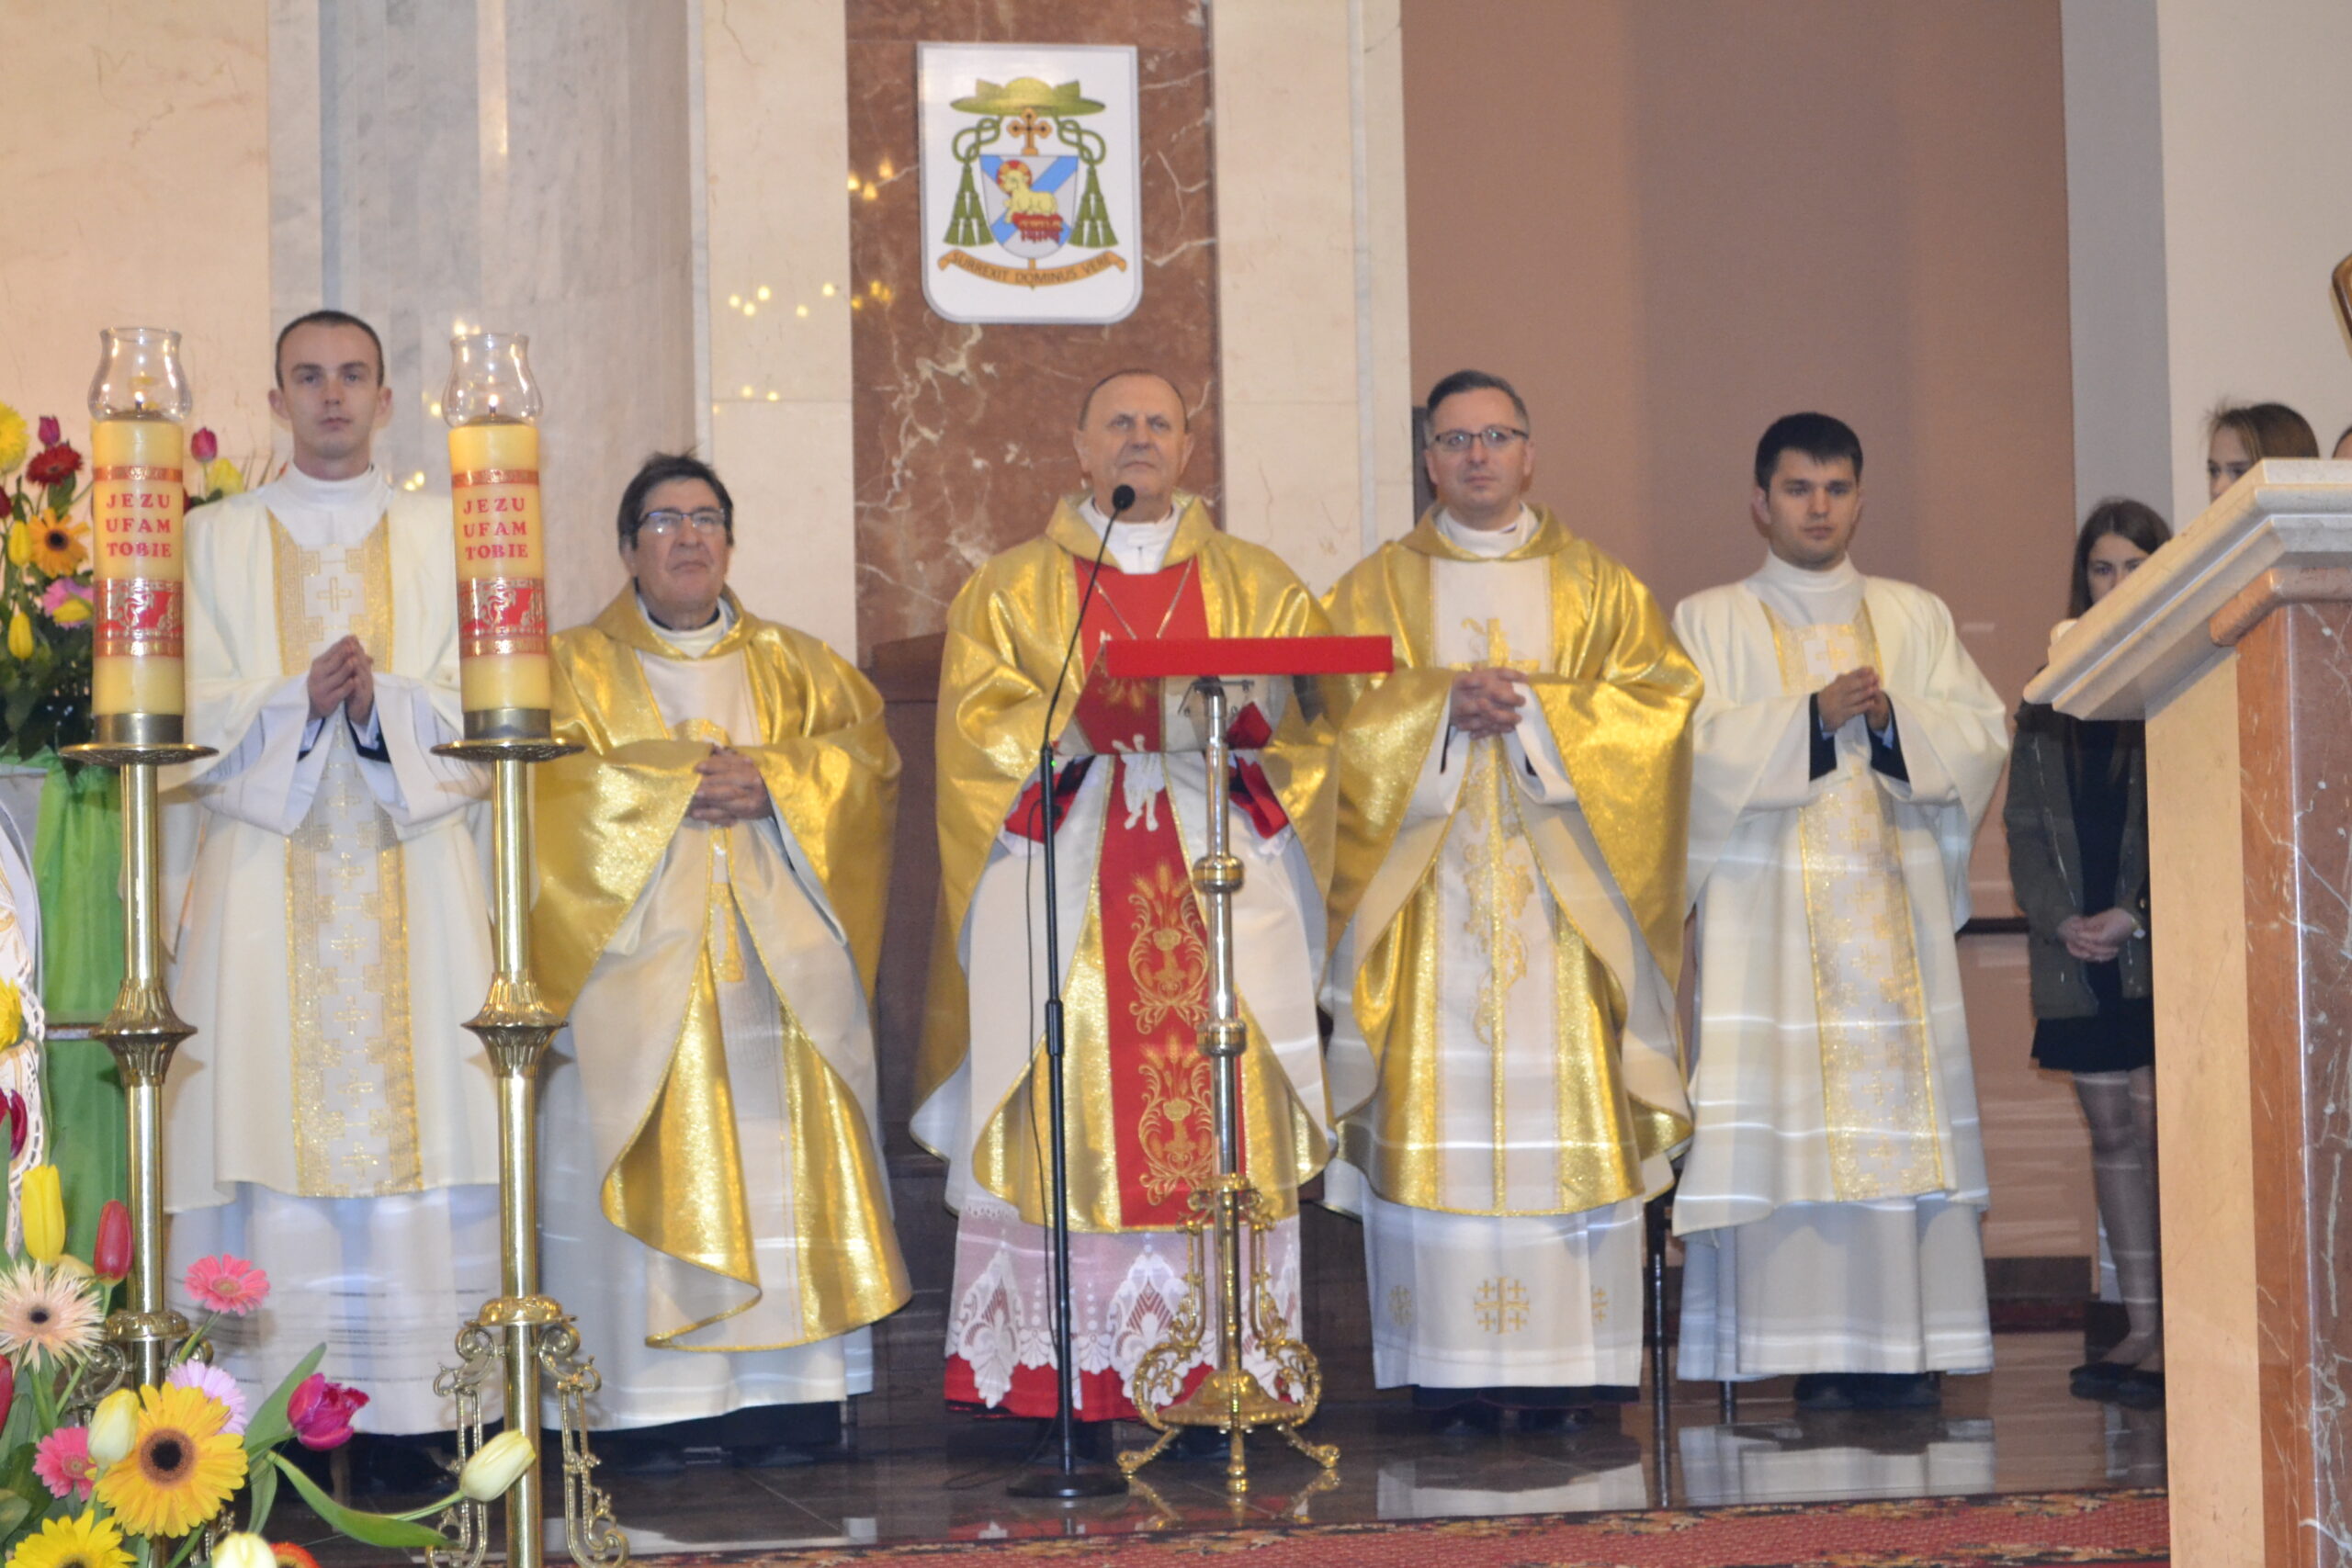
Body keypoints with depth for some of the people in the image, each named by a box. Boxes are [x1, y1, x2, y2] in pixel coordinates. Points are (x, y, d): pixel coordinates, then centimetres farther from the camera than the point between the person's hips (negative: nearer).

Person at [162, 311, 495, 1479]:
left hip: (413, 881, 0)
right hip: (263, 876, 0)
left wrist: (380, 702, -14)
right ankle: (276, 1416, -6)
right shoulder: (217, 538, 13)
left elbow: (473, 709, 5)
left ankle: (410, 1405, -5)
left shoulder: (442, 537, 14)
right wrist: (300, 702, -15)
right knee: (271, 1112, -7)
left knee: (414, 1115, -7)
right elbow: (200, 714, 4)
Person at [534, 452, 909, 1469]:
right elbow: (553, 776, -5)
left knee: (780, 1166, -4)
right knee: (659, 1173, -9)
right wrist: (679, 783, -12)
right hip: (641, 961, -2)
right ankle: (656, 1404, -8)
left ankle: (779, 1396, -3)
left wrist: (772, 781, -12)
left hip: (779, 960, 2)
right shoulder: (576, 667, 12)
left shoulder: (798, 667, 19)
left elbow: (867, 753, 5)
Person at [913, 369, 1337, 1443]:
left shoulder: (1259, 587, 18)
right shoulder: (1009, 591, 14)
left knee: (1225, 1118, -6)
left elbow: (1305, 720, 7)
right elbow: (977, 727, 1)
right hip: (1063, 895, -1)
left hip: (1222, 888, 1)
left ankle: (1222, 1379, -4)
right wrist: (1086, 722, -14)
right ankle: (1072, 1385, -7)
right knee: (1073, 1115, -8)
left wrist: (1234, 723, -13)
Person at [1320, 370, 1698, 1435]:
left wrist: (1532, 709, -10)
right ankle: (1452, 1372, -5)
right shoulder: (1380, 588, 13)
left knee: (1564, 1116, -5)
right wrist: (1444, 707, -13)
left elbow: (1658, 696, 2)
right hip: (1427, 891, 0)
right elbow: (1339, 710, 2)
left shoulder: (1596, 586, 14)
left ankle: (1563, 1364, -2)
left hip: (1560, 889, 0)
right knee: (1435, 1117, -7)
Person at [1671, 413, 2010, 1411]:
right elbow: (1694, 750, -4)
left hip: (1898, 906, 2)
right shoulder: (1710, 624, 10)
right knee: (1790, 1119, -9)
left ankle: (1908, 1347, -4)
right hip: (1769, 909, -2)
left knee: (1906, 1106, -5)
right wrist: (1812, 715, -13)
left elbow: (1982, 737, 7)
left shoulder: (1918, 618, 17)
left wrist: (1894, 716, -10)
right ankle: (1818, 1351, -8)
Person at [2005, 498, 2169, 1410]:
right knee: (2113, 1131, 7)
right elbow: (2025, 826, 12)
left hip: (2167, 949, -5)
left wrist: (2137, 917, -12)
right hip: (2079, 953, 5)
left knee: (2161, 1124, -9)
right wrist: (2059, 918, -3)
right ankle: (2142, 1326, 12)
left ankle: (2181, 1330, -6)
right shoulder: (2051, 699, 13)